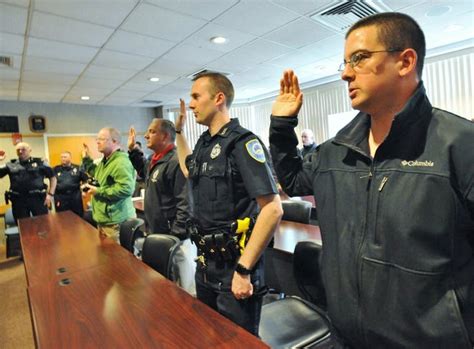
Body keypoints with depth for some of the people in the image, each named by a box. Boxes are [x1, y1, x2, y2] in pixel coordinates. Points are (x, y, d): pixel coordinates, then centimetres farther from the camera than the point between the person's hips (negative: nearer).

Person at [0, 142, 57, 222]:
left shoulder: (40, 163, 4)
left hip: (38, 198, -2)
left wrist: (50, 194, -4)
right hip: (18, 200, 2)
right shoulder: (10, 165, 10)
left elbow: (53, 178, 5)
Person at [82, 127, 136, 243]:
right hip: (103, 219, 11)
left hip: (115, 222, -11)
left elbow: (126, 189, -32)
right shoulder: (105, 161, 13)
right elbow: (97, 175, 33)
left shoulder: (121, 162, -22)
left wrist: (99, 191, -23)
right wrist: (87, 159, 21)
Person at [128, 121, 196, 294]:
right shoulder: (155, 160, 9)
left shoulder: (176, 162, -21)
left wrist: (176, 236, -23)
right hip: (158, 234, 10)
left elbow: (186, 203, -25)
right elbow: (144, 172, 33)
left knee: (187, 289, 6)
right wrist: (133, 150, 22)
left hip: (175, 237, -10)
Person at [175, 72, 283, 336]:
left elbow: (273, 209, -23)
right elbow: (190, 171, 29)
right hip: (205, 263, 8)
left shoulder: (242, 142, -18)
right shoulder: (205, 143, 6)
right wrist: (179, 131, 21)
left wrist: (243, 270, -22)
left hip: (233, 266, -8)